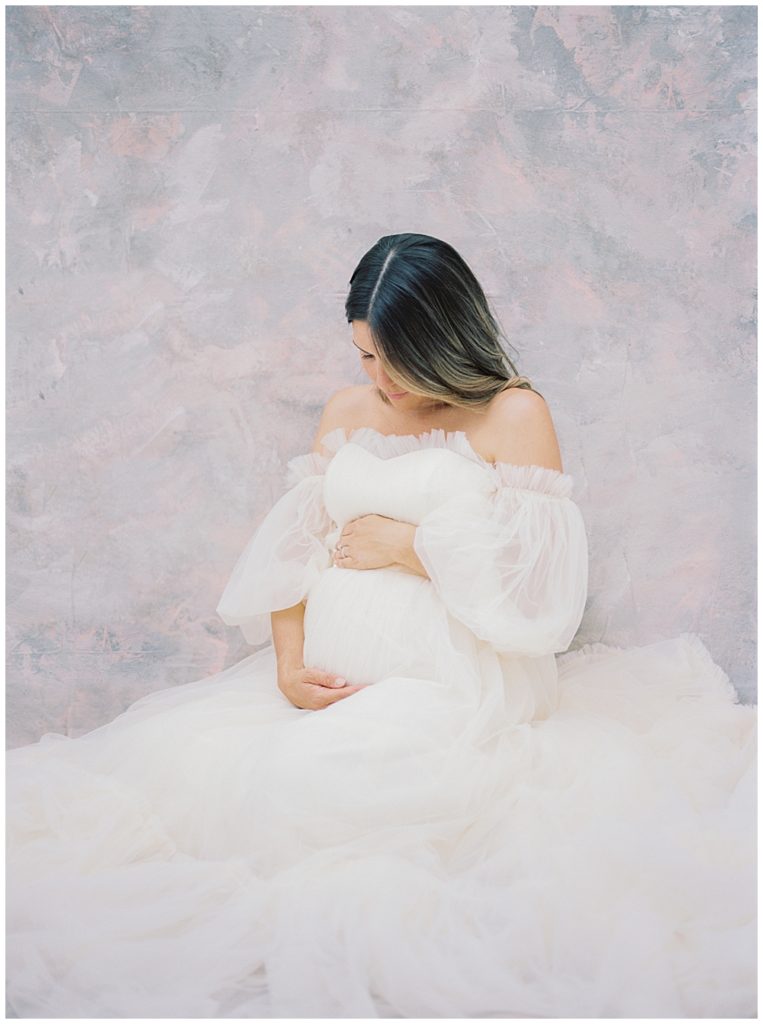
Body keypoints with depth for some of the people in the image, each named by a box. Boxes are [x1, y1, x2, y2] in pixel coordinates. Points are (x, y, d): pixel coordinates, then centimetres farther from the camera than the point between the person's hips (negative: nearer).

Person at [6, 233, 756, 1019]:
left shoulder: (514, 415, -2)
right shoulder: (347, 411, 15)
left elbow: (538, 586, -10)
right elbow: (294, 548, 10)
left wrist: (407, 546, -6)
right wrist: (289, 666, -6)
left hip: (447, 680, -6)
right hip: (327, 672, 6)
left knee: (296, 784, -30)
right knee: (176, 757, -16)